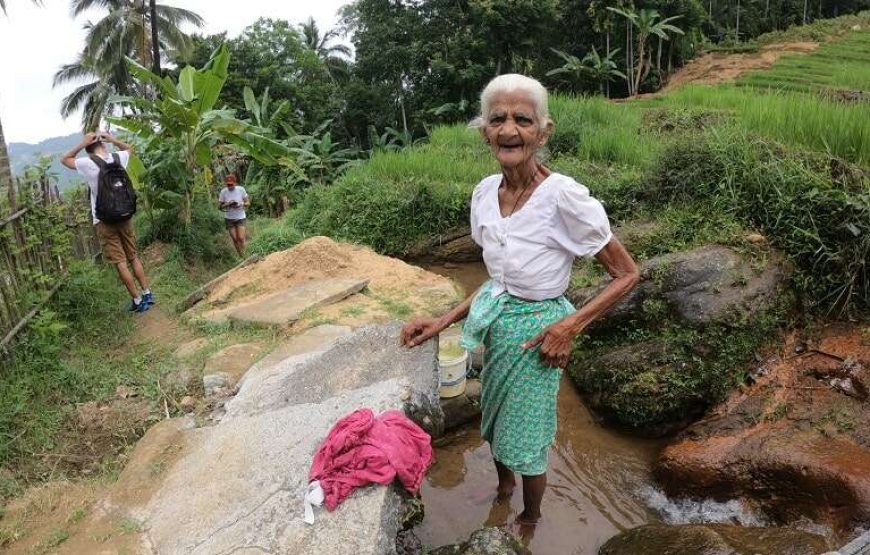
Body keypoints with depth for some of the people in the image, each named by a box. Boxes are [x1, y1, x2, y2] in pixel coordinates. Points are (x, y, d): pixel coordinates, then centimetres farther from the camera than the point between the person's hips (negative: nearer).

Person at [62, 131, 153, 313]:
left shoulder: (88, 164, -10)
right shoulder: (118, 157, 0)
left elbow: (64, 160, 8)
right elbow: (129, 148, 23)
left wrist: (82, 144, -2)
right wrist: (113, 140, 7)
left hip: (104, 220, -4)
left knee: (120, 263, 0)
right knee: (133, 257, 14)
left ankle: (137, 300, 3)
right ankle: (147, 293, 16)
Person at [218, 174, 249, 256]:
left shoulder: (241, 189, -9)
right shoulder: (223, 191, -7)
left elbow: (248, 203, -2)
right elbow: (220, 206, -2)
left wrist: (241, 204, -22)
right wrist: (227, 204, -22)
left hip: (240, 217, -1)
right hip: (229, 218, 1)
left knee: (241, 238, -12)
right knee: (235, 239, 3)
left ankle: (243, 255, 4)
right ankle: (240, 257, 18)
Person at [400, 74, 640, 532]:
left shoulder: (563, 195, -25)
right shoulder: (485, 192, -5)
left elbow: (627, 275, -14)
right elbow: (499, 279, 6)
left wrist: (572, 326, -22)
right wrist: (442, 322, 0)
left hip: (536, 330, -6)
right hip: (497, 324, 6)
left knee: (524, 439, 15)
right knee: (494, 422, 26)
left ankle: (529, 520, 47)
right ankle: (503, 486, 59)